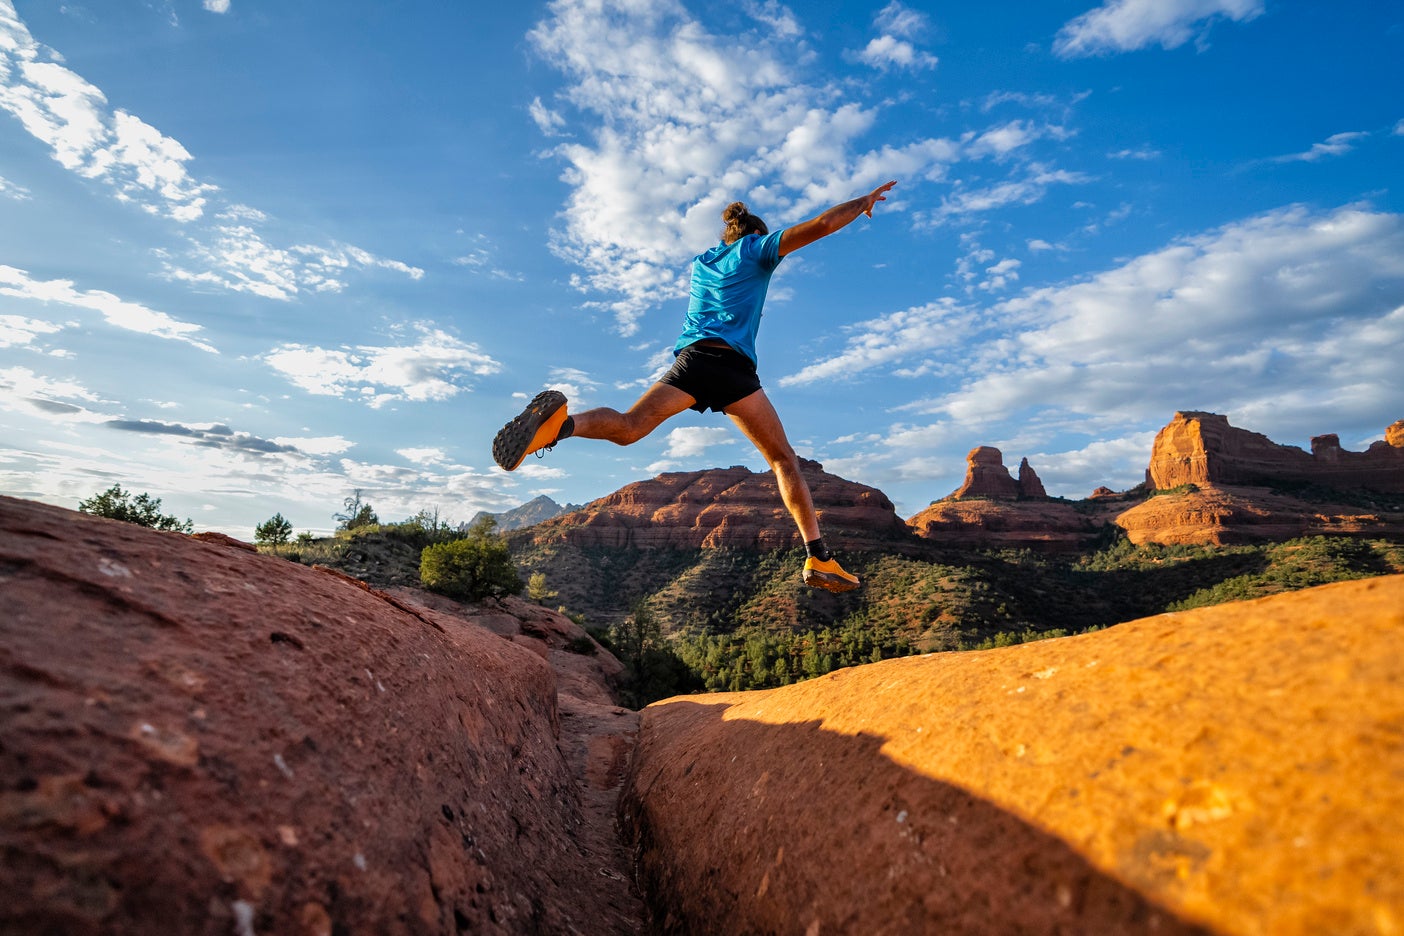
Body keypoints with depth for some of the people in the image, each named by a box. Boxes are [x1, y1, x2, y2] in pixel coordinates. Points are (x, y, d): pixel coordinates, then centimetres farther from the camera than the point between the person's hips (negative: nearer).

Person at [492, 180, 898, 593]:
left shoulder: (700, 261, 31)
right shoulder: (756, 249, 17)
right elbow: (821, 225, 11)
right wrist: (863, 201, 27)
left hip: (691, 356, 4)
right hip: (732, 363, -4)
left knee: (628, 427, -14)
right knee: (784, 459, 1)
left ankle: (563, 422, -46)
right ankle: (818, 558, -7)